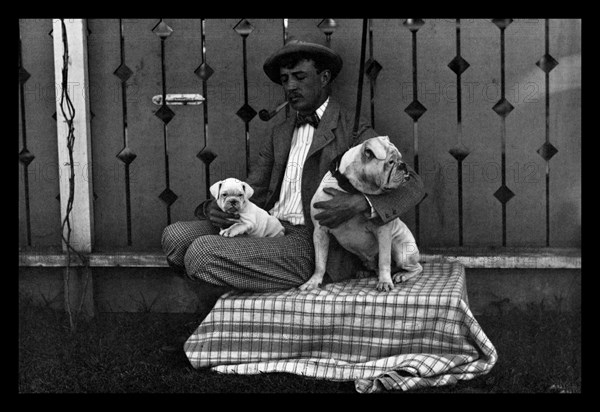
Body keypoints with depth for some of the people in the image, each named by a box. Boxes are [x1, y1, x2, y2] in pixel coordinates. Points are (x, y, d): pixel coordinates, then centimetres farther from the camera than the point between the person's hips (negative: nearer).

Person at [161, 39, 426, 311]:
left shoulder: (352, 130, 1)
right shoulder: (280, 133, 23)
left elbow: (412, 184, -8)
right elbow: (253, 192, 17)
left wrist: (360, 203, -28)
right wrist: (215, 208, -7)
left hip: (310, 241, -7)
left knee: (200, 254, -23)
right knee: (176, 235, -10)